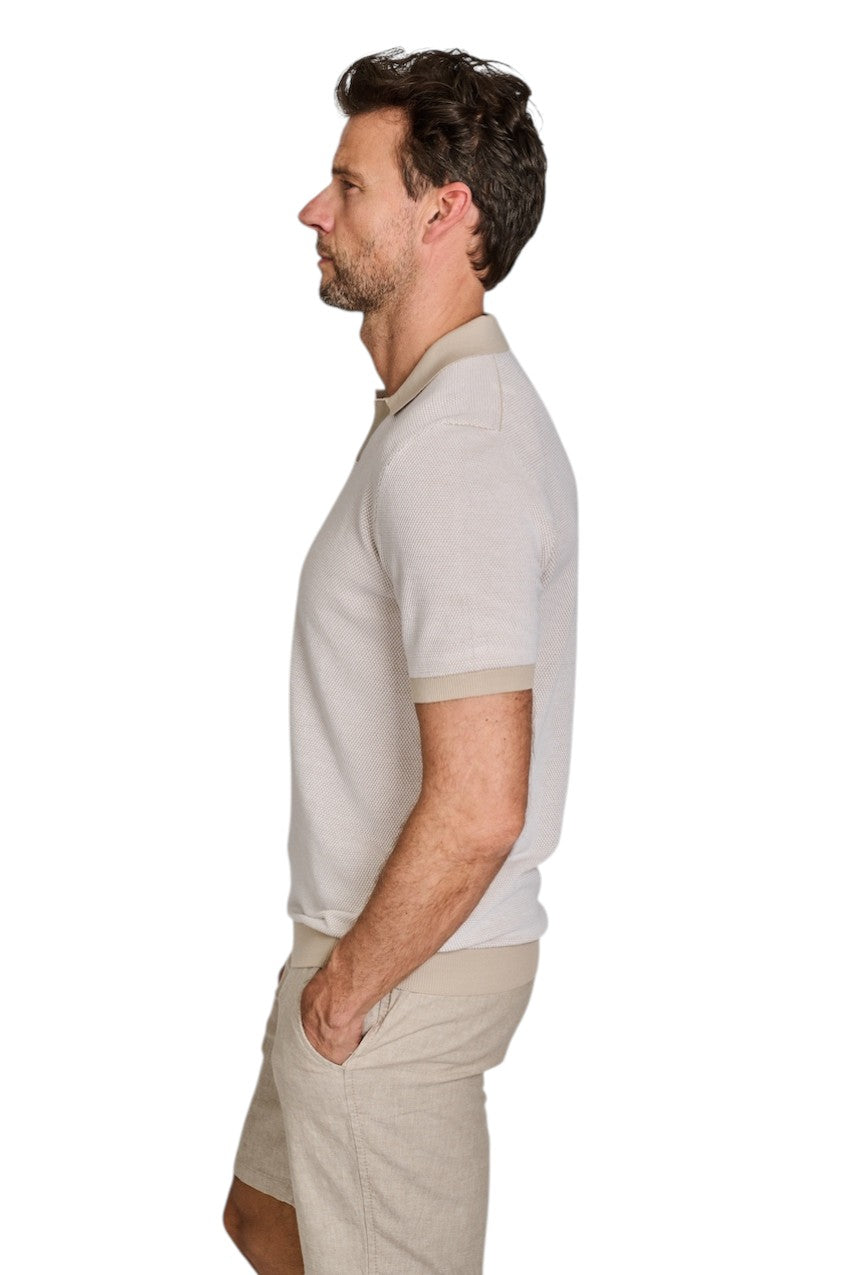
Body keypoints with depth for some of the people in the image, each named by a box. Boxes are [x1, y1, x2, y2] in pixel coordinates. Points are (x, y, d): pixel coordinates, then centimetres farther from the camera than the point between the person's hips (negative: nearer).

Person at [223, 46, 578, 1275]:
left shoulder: (450, 453, -26)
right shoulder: (476, 398, 8)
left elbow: (477, 809, -32)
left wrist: (348, 985, -17)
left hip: (399, 979, -10)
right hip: (383, 941, 10)